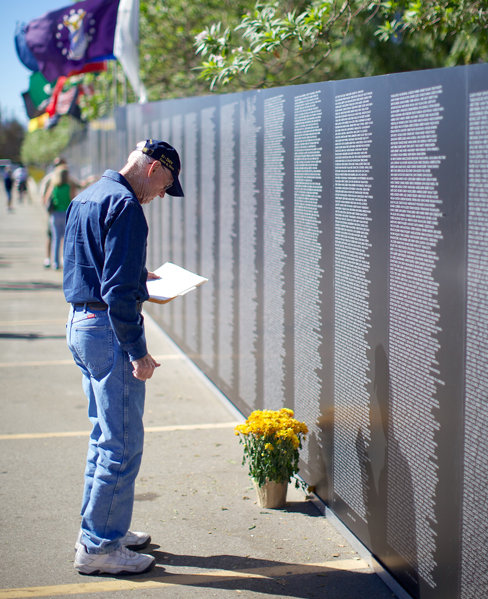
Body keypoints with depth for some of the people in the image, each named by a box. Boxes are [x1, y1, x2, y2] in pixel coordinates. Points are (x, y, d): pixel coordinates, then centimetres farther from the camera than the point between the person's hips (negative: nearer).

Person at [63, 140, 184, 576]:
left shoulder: (86, 198, 15)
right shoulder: (125, 206, -16)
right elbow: (118, 290, -22)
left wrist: (138, 275, 28)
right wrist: (138, 352, -20)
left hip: (79, 324, 10)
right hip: (109, 330, -10)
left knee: (105, 435, 19)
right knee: (123, 443, -3)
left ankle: (98, 530, 28)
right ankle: (99, 547, 2)